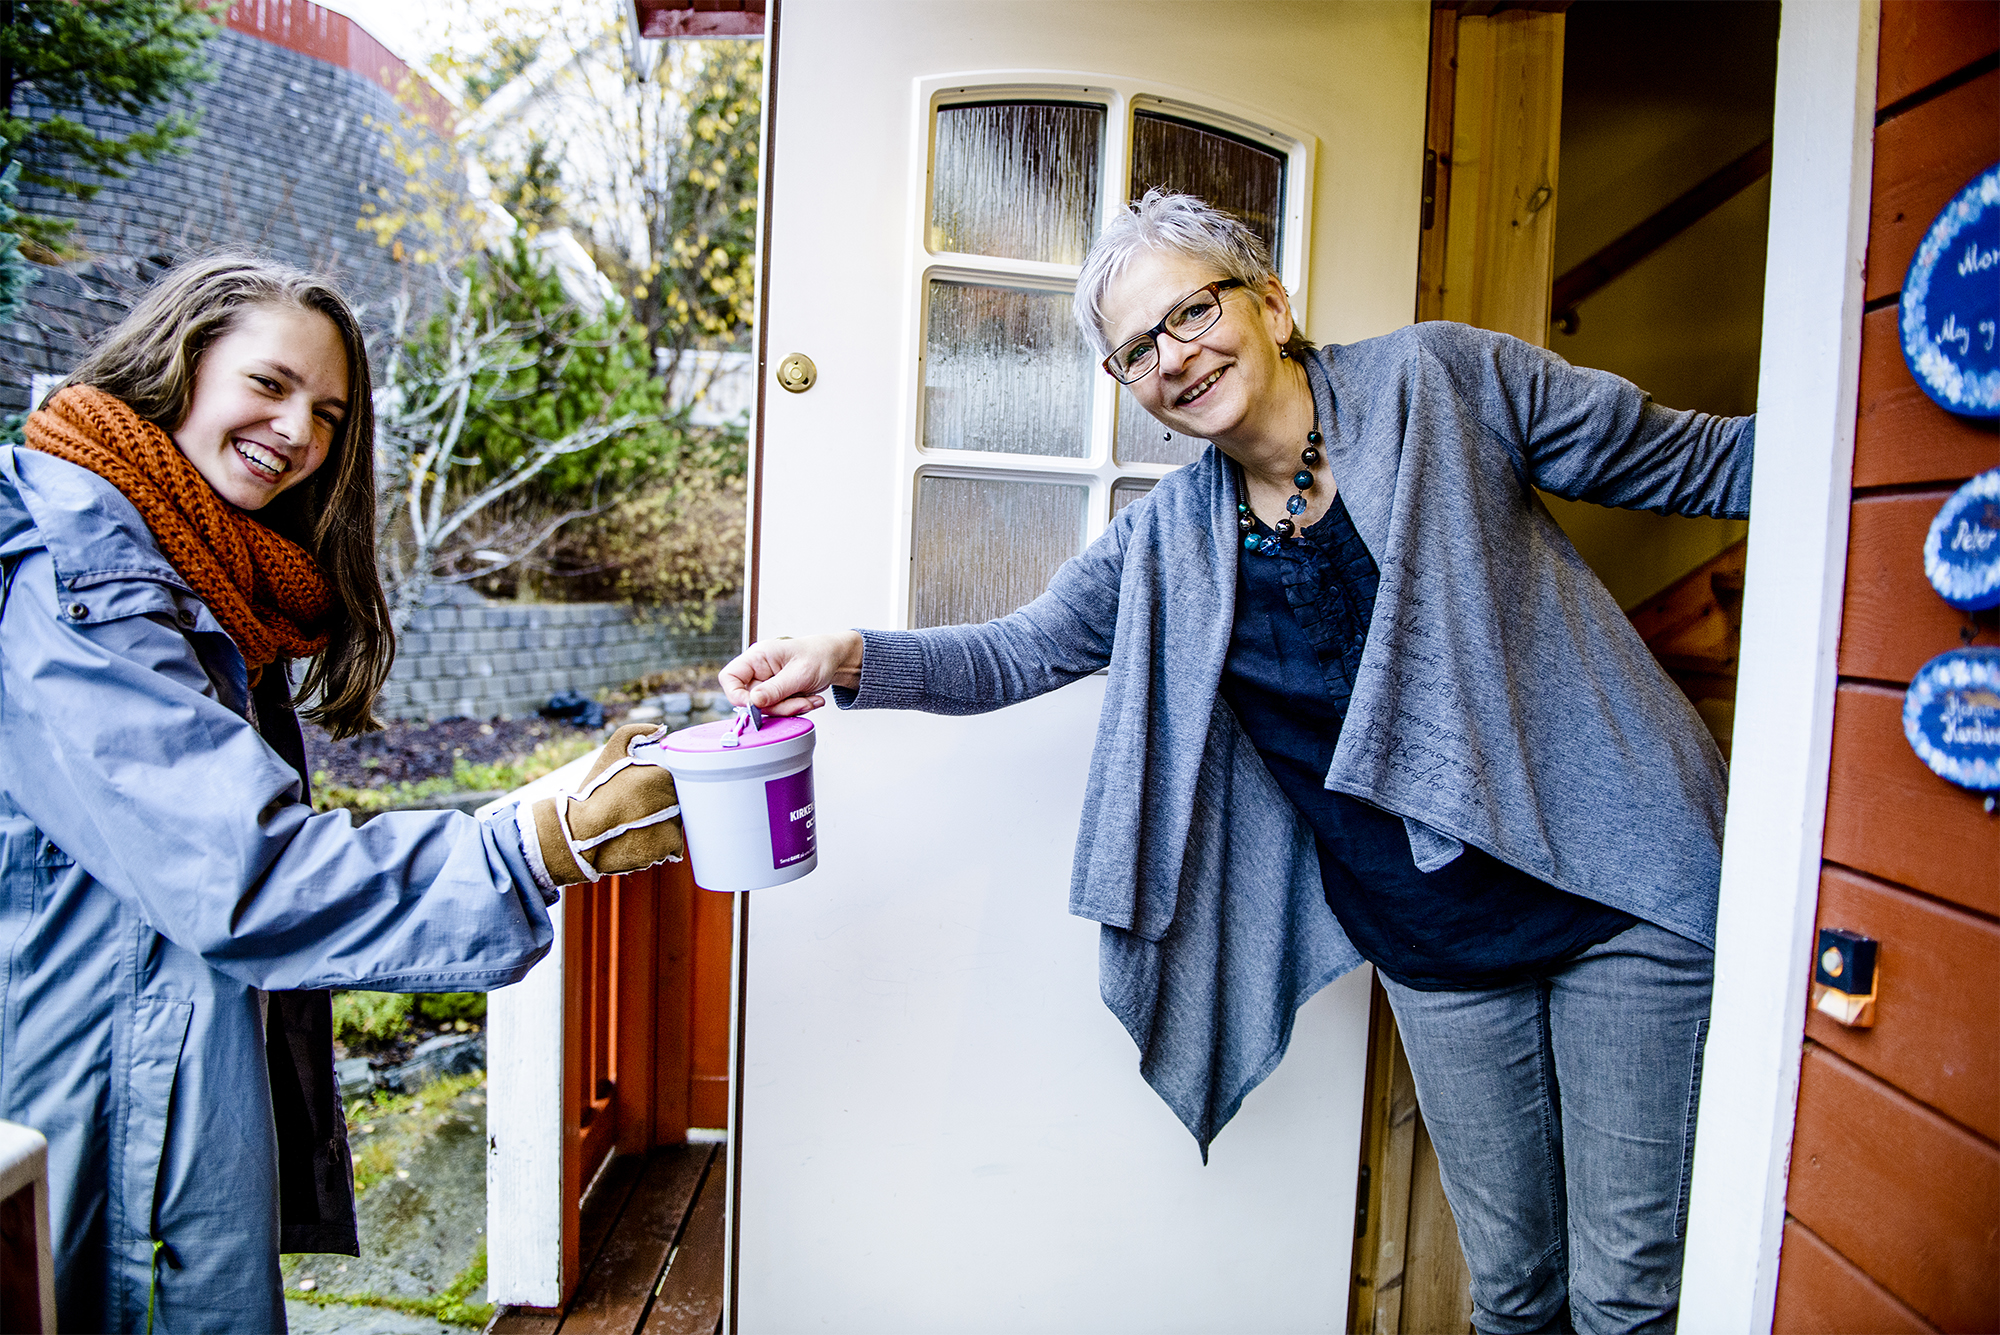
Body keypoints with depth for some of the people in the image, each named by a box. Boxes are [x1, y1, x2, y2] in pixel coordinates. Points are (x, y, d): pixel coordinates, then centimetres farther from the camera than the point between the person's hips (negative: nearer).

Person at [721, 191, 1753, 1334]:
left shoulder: (1442, 379, -8)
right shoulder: (1168, 542, -2)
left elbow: (1692, 462, 1)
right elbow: (1021, 652, 0)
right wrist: (850, 659, -13)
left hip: (1618, 884, -1)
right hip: (1439, 948, 2)